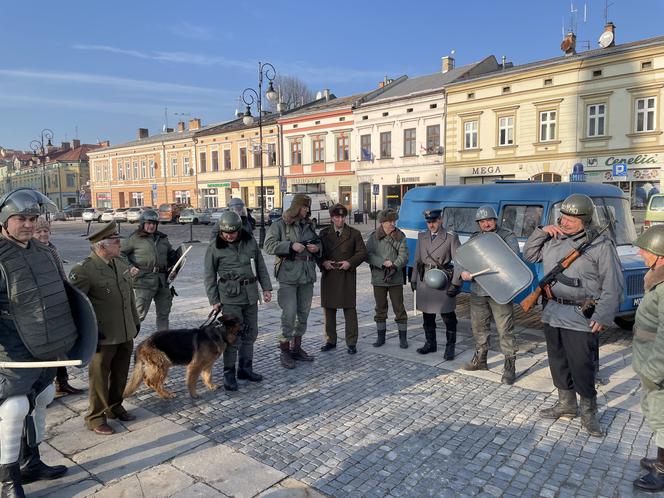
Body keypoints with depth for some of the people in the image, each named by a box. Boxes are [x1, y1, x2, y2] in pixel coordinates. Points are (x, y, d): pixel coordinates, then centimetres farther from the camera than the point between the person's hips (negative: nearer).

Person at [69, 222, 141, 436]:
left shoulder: (120, 263, 5)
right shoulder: (83, 270, -18)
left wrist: (135, 320, 17)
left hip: (126, 333, 6)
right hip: (103, 337, -6)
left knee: (120, 373, 19)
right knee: (100, 376, 9)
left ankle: (115, 407, 39)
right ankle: (96, 417, 27)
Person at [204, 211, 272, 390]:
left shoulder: (250, 241, 5)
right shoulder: (215, 248, -4)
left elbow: (261, 266, 11)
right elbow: (210, 276, 1)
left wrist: (266, 288, 7)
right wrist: (214, 300, -2)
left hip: (251, 294, 4)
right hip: (230, 296, -4)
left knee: (250, 333, 12)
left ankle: (245, 369, 26)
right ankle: (229, 374, 11)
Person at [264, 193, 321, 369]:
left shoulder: (309, 225, 14)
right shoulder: (280, 224, -4)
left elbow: (318, 243, 24)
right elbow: (269, 245, -11)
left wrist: (316, 248, 1)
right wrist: (291, 245, -20)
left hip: (307, 275, 7)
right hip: (288, 275, -6)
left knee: (303, 313, 12)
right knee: (289, 314, -8)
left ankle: (296, 348, 26)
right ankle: (285, 351, 6)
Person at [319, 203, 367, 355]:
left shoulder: (354, 234, 5)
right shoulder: (324, 233, 10)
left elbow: (362, 252, 3)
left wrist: (350, 262, -12)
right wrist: (323, 262, -9)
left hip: (347, 276, -2)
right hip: (328, 276, 2)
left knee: (349, 309, -1)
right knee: (329, 309, 9)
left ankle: (351, 343, 8)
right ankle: (330, 340, 21)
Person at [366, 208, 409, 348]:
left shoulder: (400, 236, 2)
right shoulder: (373, 237, 1)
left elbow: (404, 255, -7)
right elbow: (368, 255, -7)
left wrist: (394, 267, -22)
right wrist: (383, 263, -17)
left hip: (396, 279, -1)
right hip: (378, 279, 1)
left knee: (399, 308, 3)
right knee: (380, 308, 11)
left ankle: (403, 338, 14)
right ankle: (381, 337, 23)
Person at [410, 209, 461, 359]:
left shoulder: (451, 237, -4)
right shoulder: (421, 236, 10)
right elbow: (417, 259, 14)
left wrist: (456, 283, -12)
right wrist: (414, 279, 11)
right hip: (424, 282, 5)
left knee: (448, 317, 2)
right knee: (427, 315, 13)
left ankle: (450, 348, 15)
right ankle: (430, 344, 29)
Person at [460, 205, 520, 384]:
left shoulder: (508, 237, 0)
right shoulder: (474, 238, 14)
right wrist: (463, 271, -16)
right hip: (477, 291, 5)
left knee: (505, 329, -4)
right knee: (478, 326, 15)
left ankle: (510, 366, 6)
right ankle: (480, 359, 31)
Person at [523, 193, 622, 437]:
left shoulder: (600, 245, -9)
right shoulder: (553, 239, 6)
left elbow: (613, 286, -8)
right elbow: (528, 256, 17)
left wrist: (602, 316, -14)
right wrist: (541, 232, 3)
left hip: (580, 317, -6)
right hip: (552, 312, 6)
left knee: (582, 366, 1)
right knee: (558, 361, 16)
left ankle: (589, 411, 21)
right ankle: (566, 404, 34)